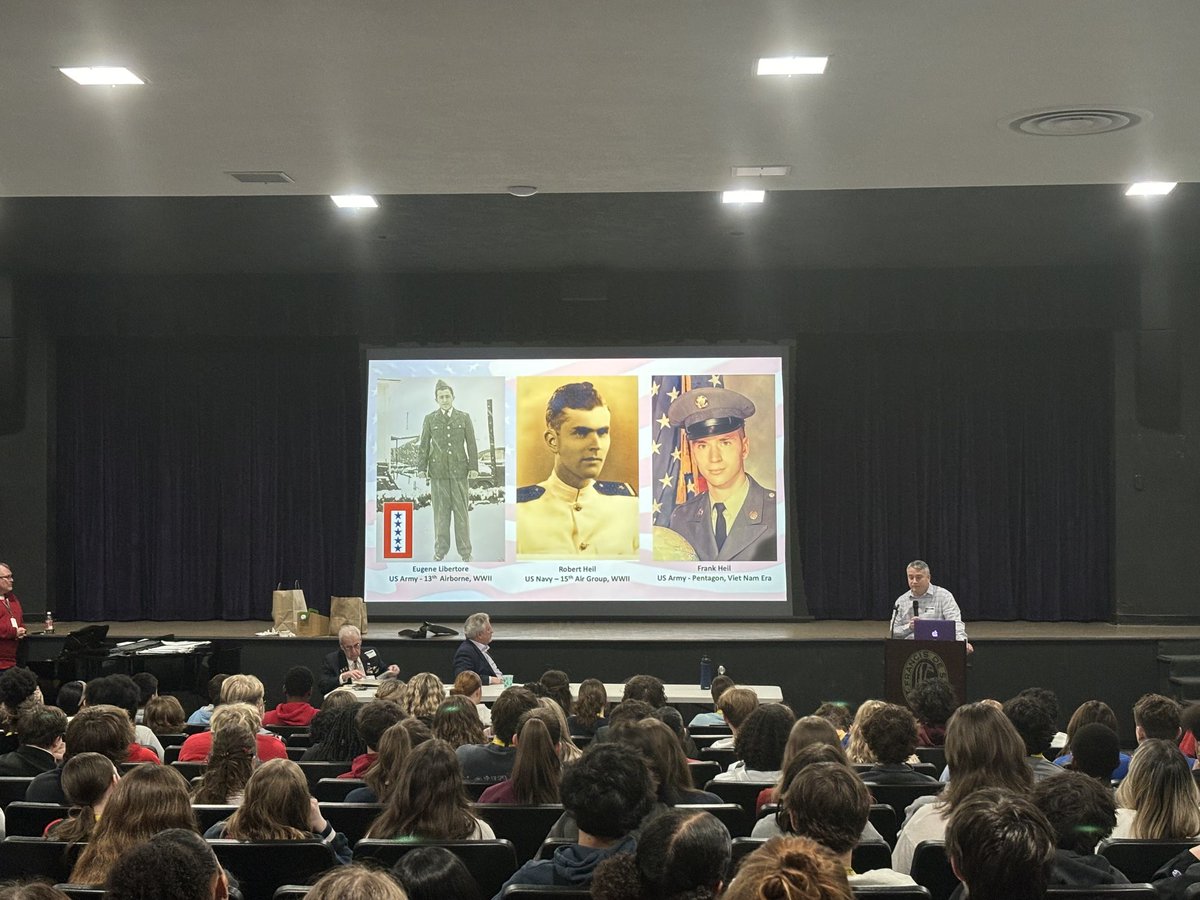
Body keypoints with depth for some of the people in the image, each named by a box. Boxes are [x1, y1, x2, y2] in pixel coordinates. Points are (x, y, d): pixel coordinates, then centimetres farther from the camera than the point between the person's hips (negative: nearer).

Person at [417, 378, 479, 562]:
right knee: (440, 511, 1)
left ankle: (465, 551, 5)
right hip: (438, 470, 0)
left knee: (461, 510, -1)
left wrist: (474, 468, -7)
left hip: (459, 469, 0)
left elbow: (471, 444, 1)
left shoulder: (464, 418, 3)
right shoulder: (430, 419, 3)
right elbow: (424, 445, 2)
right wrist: (421, 469, -7)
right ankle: (440, 550, 8)